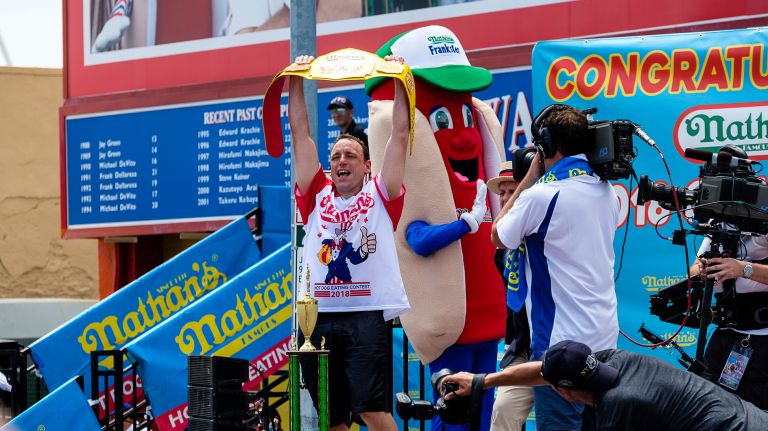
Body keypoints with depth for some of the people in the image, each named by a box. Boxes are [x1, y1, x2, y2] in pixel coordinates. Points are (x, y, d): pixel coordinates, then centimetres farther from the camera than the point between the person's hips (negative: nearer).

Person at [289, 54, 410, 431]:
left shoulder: (380, 196, 9)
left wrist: (399, 80, 5)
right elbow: (300, 133, 15)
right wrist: (296, 81, 13)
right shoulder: (317, 196, 16)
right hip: (318, 316, 4)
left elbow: (400, 134, 6)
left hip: (367, 316, -3)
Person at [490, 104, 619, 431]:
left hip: (562, 342, -8)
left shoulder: (542, 195, -16)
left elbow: (499, 237, 0)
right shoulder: (606, 192, 8)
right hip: (605, 338, 8)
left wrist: (528, 180, 4)